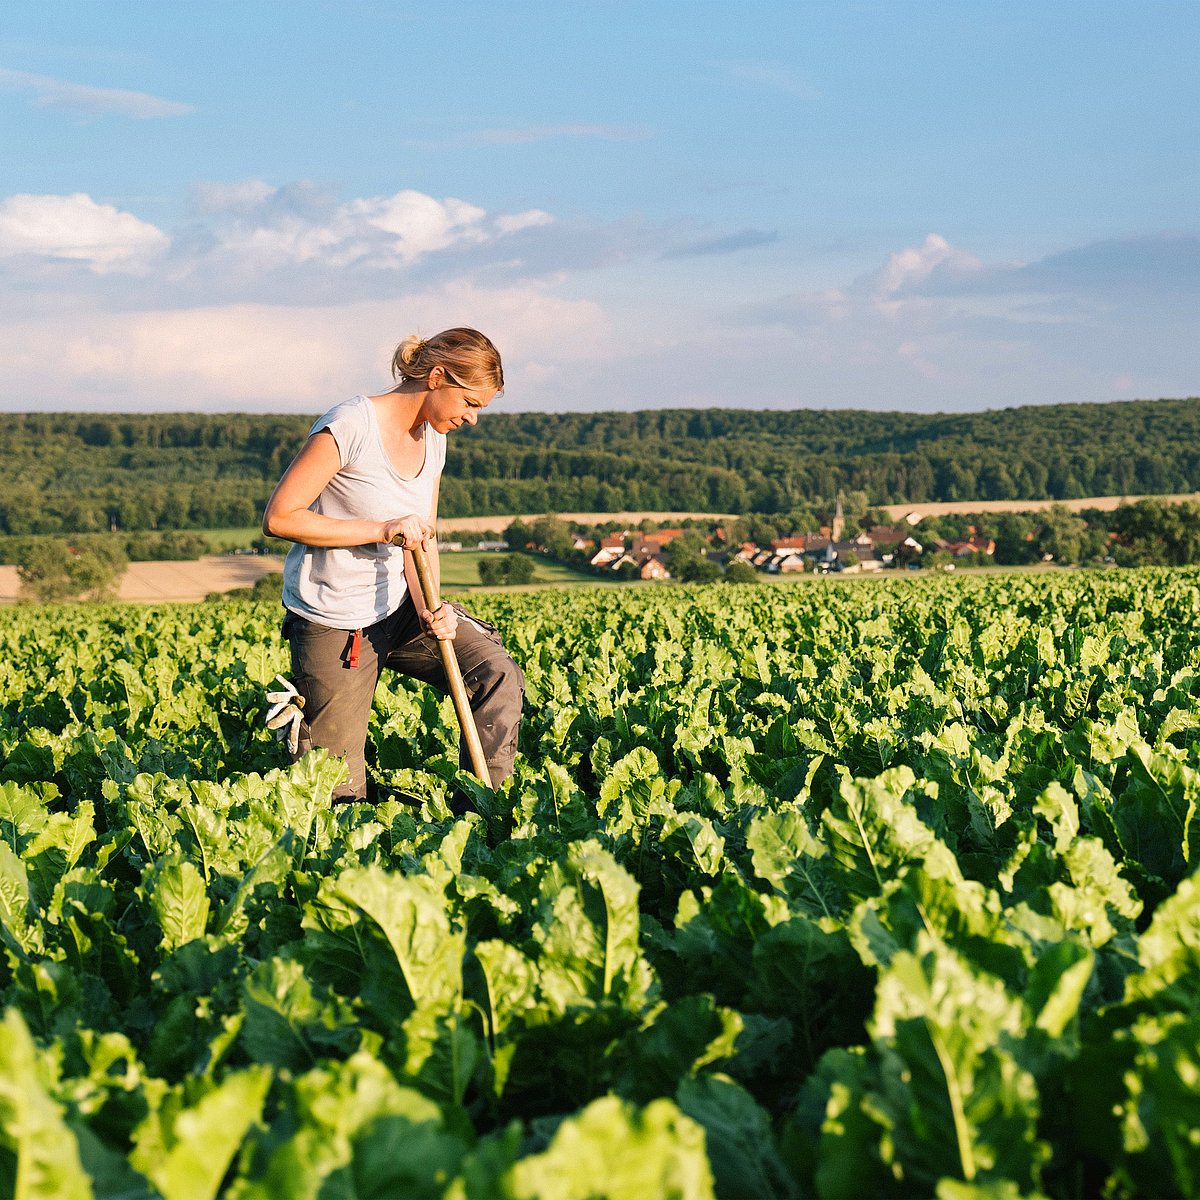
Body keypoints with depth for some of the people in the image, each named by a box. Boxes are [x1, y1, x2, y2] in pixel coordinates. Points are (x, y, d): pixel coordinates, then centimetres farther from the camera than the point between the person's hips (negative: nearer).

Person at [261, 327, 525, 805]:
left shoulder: (432, 440, 4)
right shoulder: (351, 426, -21)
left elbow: (421, 538, 8)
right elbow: (278, 518, -22)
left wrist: (429, 607, -12)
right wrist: (381, 531, -25)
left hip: (398, 608, 7)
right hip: (333, 623, -7)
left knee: (500, 676, -13)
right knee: (342, 791, -2)